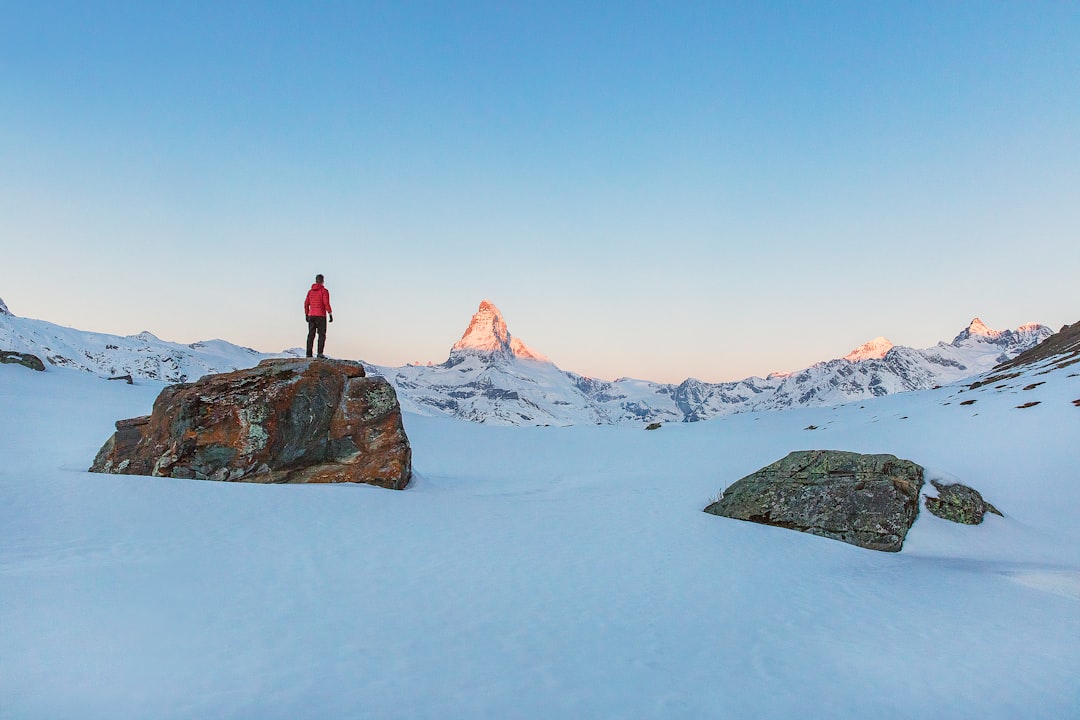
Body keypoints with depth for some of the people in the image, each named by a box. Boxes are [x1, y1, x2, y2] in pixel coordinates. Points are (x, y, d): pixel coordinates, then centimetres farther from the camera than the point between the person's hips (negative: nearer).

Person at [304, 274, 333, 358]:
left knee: (311, 335, 6)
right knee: (322, 335, -3)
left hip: (311, 316, 5)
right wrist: (331, 315, -12)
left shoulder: (310, 291, 11)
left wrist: (306, 315, 20)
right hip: (321, 316, -5)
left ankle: (309, 354, 2)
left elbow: (306, 304, 11)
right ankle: (320, 353, -14)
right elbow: (326, 303, -15)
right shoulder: (324, 291, -6)